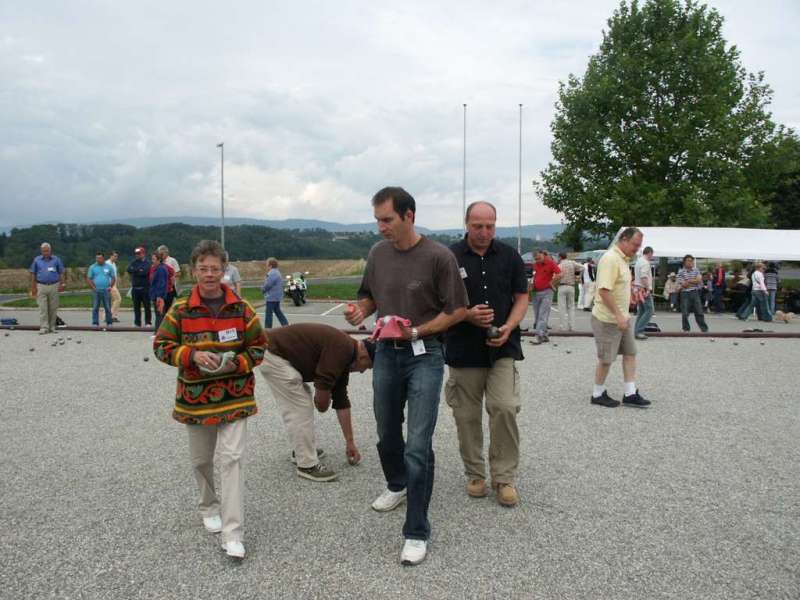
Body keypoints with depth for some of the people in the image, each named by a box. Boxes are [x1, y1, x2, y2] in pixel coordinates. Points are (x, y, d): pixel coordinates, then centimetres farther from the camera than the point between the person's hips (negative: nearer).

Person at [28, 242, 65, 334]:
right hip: (41, 286, 0)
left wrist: (62, 284, -1)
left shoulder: (56, 259, 5)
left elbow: (62, 273, 7)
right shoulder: (37, 260, 8)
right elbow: (33, 274, 10)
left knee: (53, 308, 4)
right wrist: (33, 287, 5)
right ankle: (44, 327, -6)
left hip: (54, 286, 0)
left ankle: (52, 326, 14)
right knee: (42, 308, -5)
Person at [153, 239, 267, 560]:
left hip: (234, 397, -1)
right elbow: (161, 346, -2)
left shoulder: (241, 308, -5)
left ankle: (232, 534, -4)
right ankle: (209, 507, 44)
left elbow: (258, 347, 3)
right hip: (195, 398, 2)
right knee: (201, 460, 17)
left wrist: (235, 363, -16)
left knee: (231, 459, -9)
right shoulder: (181, 310, -5)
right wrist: (192, 355, -19)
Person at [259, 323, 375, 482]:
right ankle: (307, 465, 4)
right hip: (271, 353, -10)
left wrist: (350, 442, 21)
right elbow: (323, 384, -20)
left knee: (303, 401, 20)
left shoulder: (344, 355, 14)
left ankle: (303, 450, 31)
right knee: (299, 408, -5)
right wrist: (323, 402, 4)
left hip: (274, 351, 10)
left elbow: (341, 401, 18)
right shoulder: (342, 348, -15)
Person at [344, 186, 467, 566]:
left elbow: (458, 310, -9)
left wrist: (416, 331, -19)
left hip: (424, 355, -5)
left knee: (418, 445, -7)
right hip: (386, 353, 6)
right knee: (387, 433, 20)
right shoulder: (378, 253, 2)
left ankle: (417, 532, 5)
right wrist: (360, 311, -7)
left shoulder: (438, 256, -13)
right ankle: (397, 485, 49)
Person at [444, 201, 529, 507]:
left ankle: (505, 478, 6)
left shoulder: (509, 256, 5)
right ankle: (475, 474, 23)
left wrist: (509, 327, -10)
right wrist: (467, 315, -17)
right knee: (467, 415, 6)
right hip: (463, 351, -1)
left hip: (503, 348, 1)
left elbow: (521, 297, 8)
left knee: (505, 408, -9)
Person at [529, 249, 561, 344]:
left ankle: (539, 336, -16)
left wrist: (551, 284, -8)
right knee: (537, 316, 7)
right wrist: (532, 284, 12)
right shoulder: (535, 264, 12)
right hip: (536, 292, 7)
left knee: (543, 315, -11)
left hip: (546, 292, -7)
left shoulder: (551, 263, -7)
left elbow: (559, 275, -16)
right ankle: (544, 335, 16)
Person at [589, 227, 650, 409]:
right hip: (608, 319, -10)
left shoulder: (623, 259, 11)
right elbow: (604, 291, -27)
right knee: (606, 359, 2)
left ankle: (630, 394, 16)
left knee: (630, 353, 10)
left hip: (622, 318, 10)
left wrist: (623, 315, 19)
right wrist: (618, 315, -26)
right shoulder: (610, 259, -21)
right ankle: (598, 394, 17)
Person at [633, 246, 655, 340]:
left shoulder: (638, 261, 17)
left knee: (641, 311, 12)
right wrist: (648, 289, -20)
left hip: (638, 289, 10)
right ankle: (639, 330, -13)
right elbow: (644, 277, -24)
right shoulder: (645, 263, -14)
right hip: (644, 290, -10)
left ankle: (637, 331, 11)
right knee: (649, 310, -8)